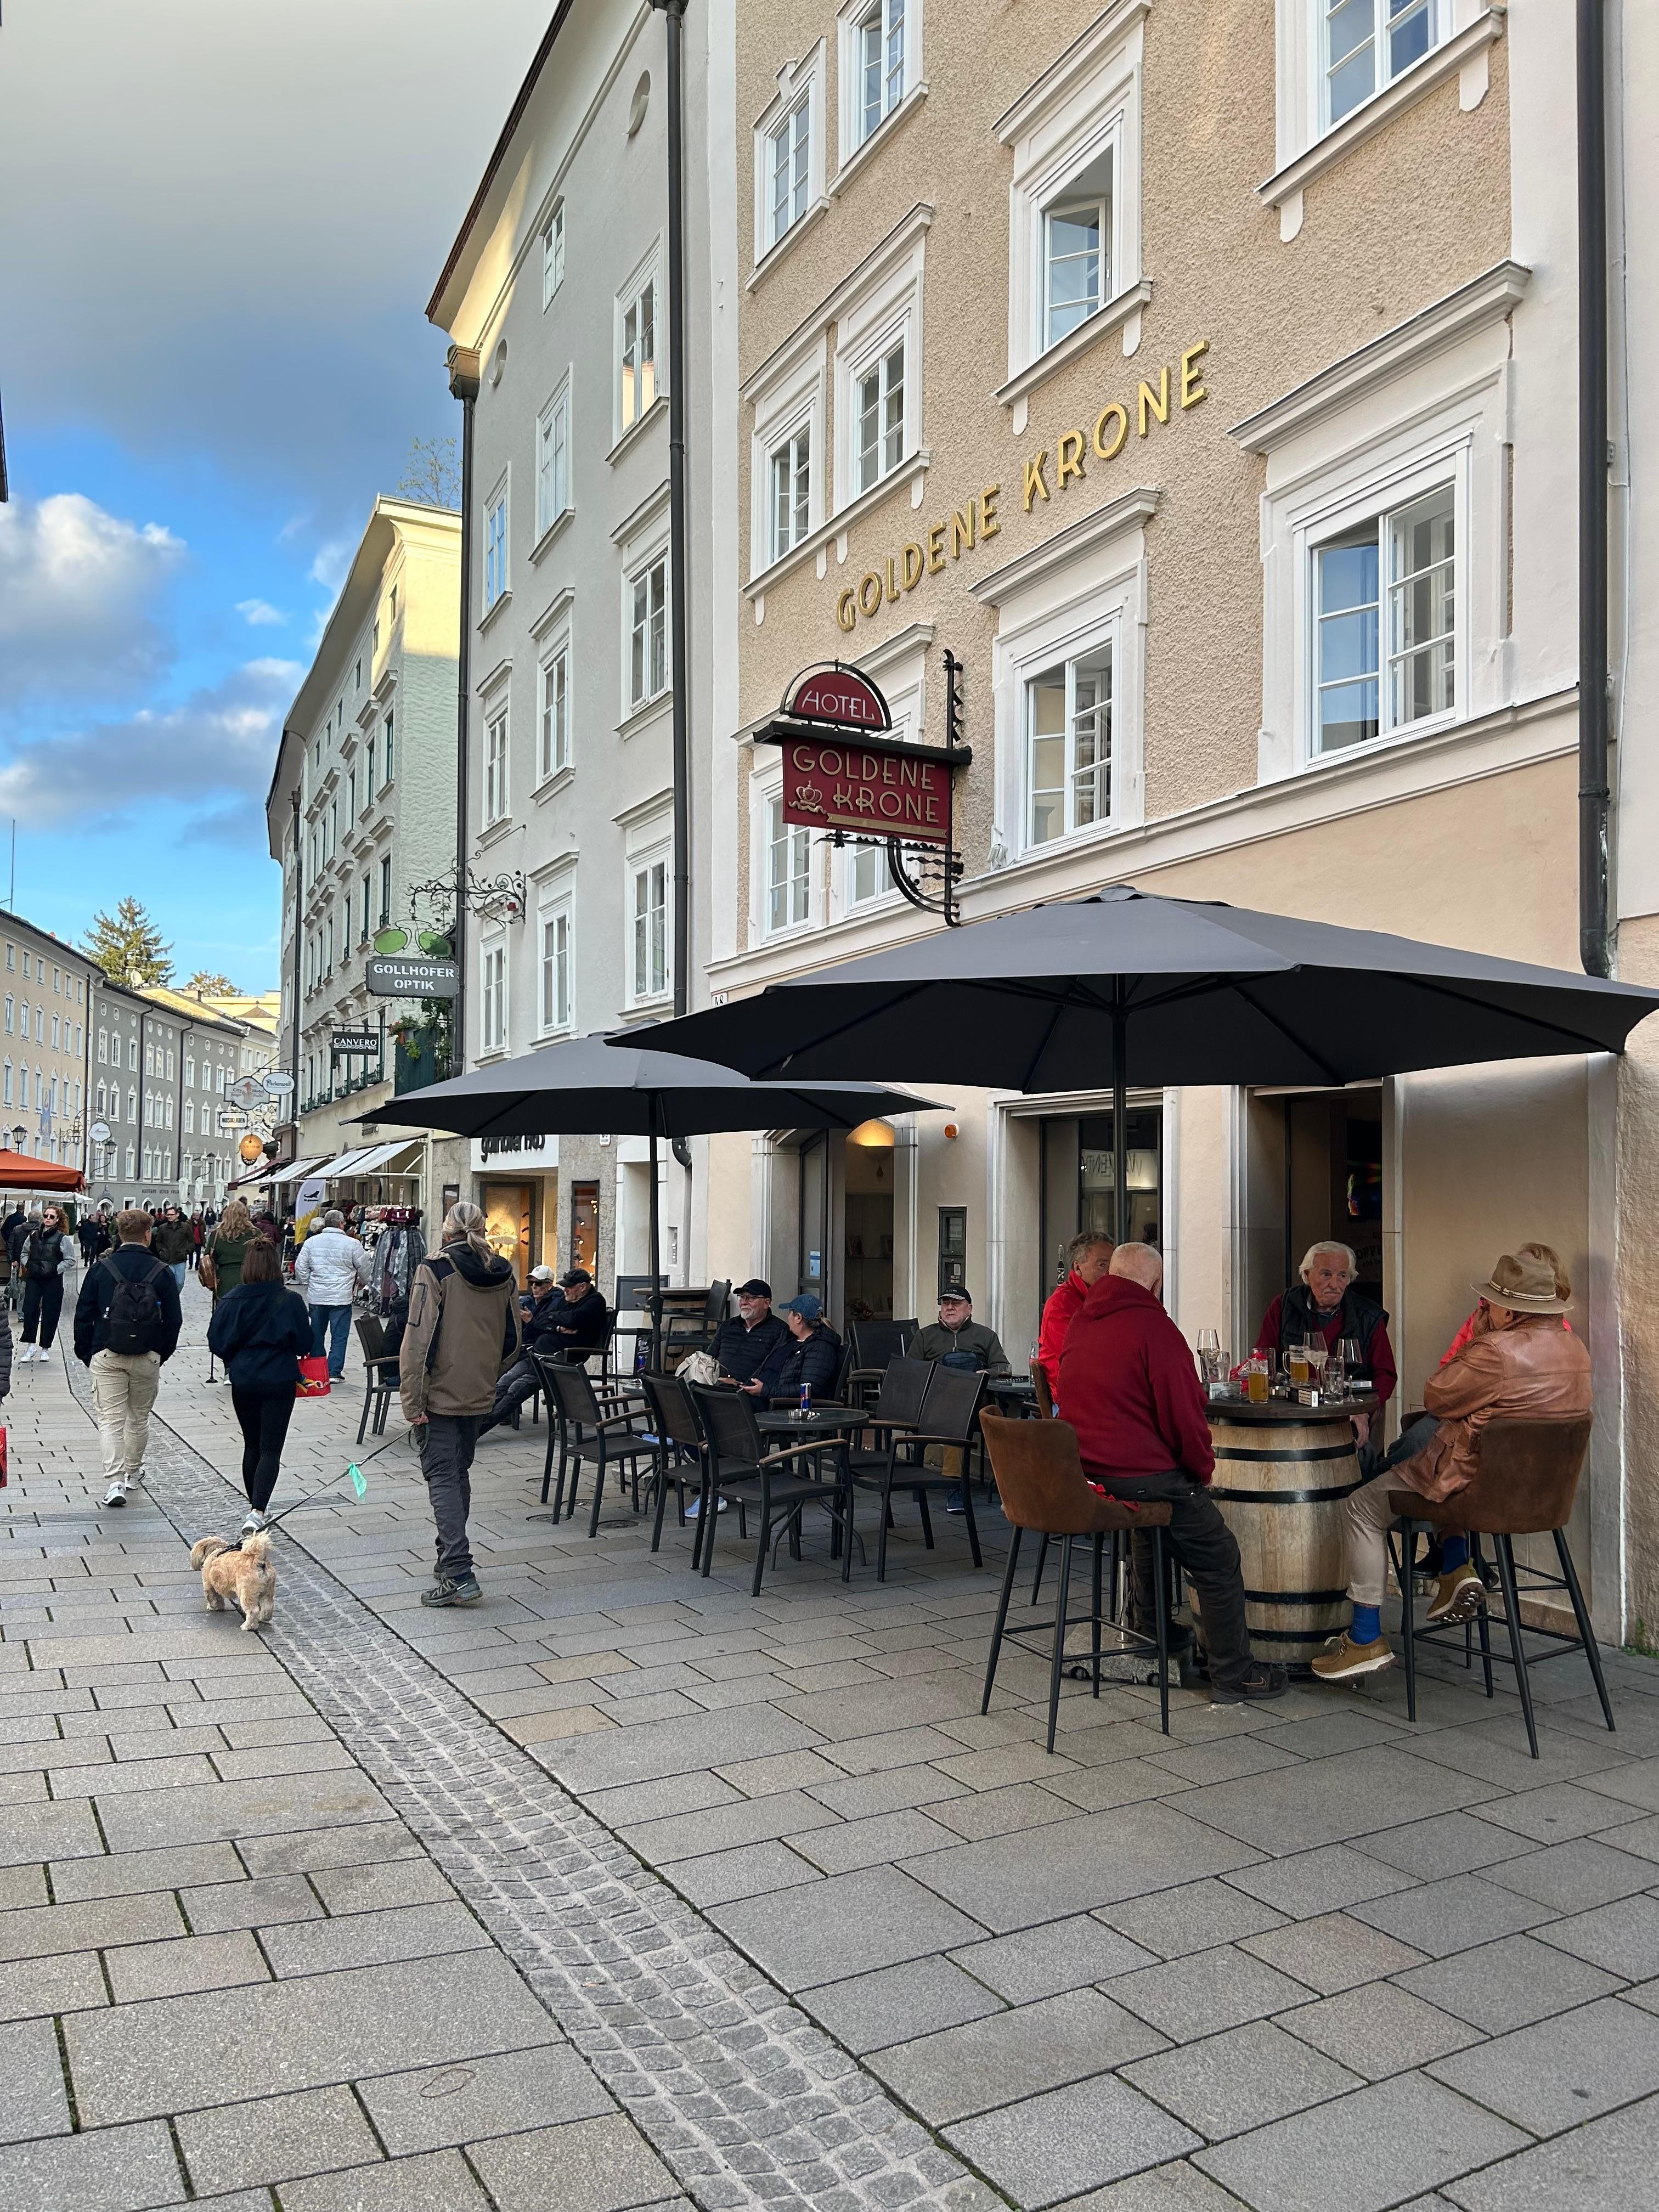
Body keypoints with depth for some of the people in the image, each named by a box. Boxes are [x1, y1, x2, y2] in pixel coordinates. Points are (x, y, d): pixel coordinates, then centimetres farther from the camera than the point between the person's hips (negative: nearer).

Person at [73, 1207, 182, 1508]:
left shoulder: (101, 1268, -2)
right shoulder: (162, 1272, -2)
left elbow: (83, 1316, 1)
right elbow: (173, 1320, 1)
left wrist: (85, 1355, 11)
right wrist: (163, 1355, 14)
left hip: (106, 1357, -1)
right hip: (148, 1358, 1)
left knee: (111, 1419, -1)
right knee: (139, 1417, 17)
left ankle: (115, 1481, -13)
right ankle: (133, 1472, 32)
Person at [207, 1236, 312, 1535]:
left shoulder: (231, 1300, -8)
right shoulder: (291, 1301, -12)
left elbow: (217, 1341, -2)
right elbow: (304, 1345, -6)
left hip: (243, 1382, 2)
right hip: (280, 1382, -2)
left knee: (252, 1445, 20)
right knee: (271, 1449, 1)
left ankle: (253, 1505, 32)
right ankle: (257, 1511, -14)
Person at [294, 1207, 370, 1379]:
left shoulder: (311, 1242, 2)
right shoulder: (352, 1244, -6)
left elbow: (300, 1267, 4)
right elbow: (364, 1269, 4)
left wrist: (307, 1286, 18)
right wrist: (363, 1282, 25)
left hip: (316, 1297, 3)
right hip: (341, 1297, -3)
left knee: (316, 1335, 15)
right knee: (339, 1336, 2)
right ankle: (334, 1372, -1)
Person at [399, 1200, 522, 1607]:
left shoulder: (435, 1271, -12)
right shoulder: (502, 1275, 5)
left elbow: (418, 1340, -17)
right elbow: (513, 1341, 11)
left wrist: (412, 1402, -14)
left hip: (439, 1394, -6)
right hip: (479, 1395, 6)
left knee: (442, 1478, -3)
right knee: (460, 1474, 19)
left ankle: (459, 1575, -10)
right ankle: (450, 1559, 29)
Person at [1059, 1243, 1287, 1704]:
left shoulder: (1079, 1323, 8)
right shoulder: (1154, 1328, -16)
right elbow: (1183, 1414, -17)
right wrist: (1204, 1467, 1)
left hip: (1086, 1473, 9)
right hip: (1145, 1477, -8)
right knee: (1220, 1562, 6)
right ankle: (1233, 1676, 11)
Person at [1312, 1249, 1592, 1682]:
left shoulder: (1497, 1351, -27)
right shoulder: (1575, 1347, 1)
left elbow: (1435, 1398, -14)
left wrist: (1477, 1340, -7)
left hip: (1485, 1483, -9)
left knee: (1363, 1507, 7)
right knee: (1426, 1432, 31)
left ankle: (1366, 1639, 10)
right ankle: (1456, 1569, 22)